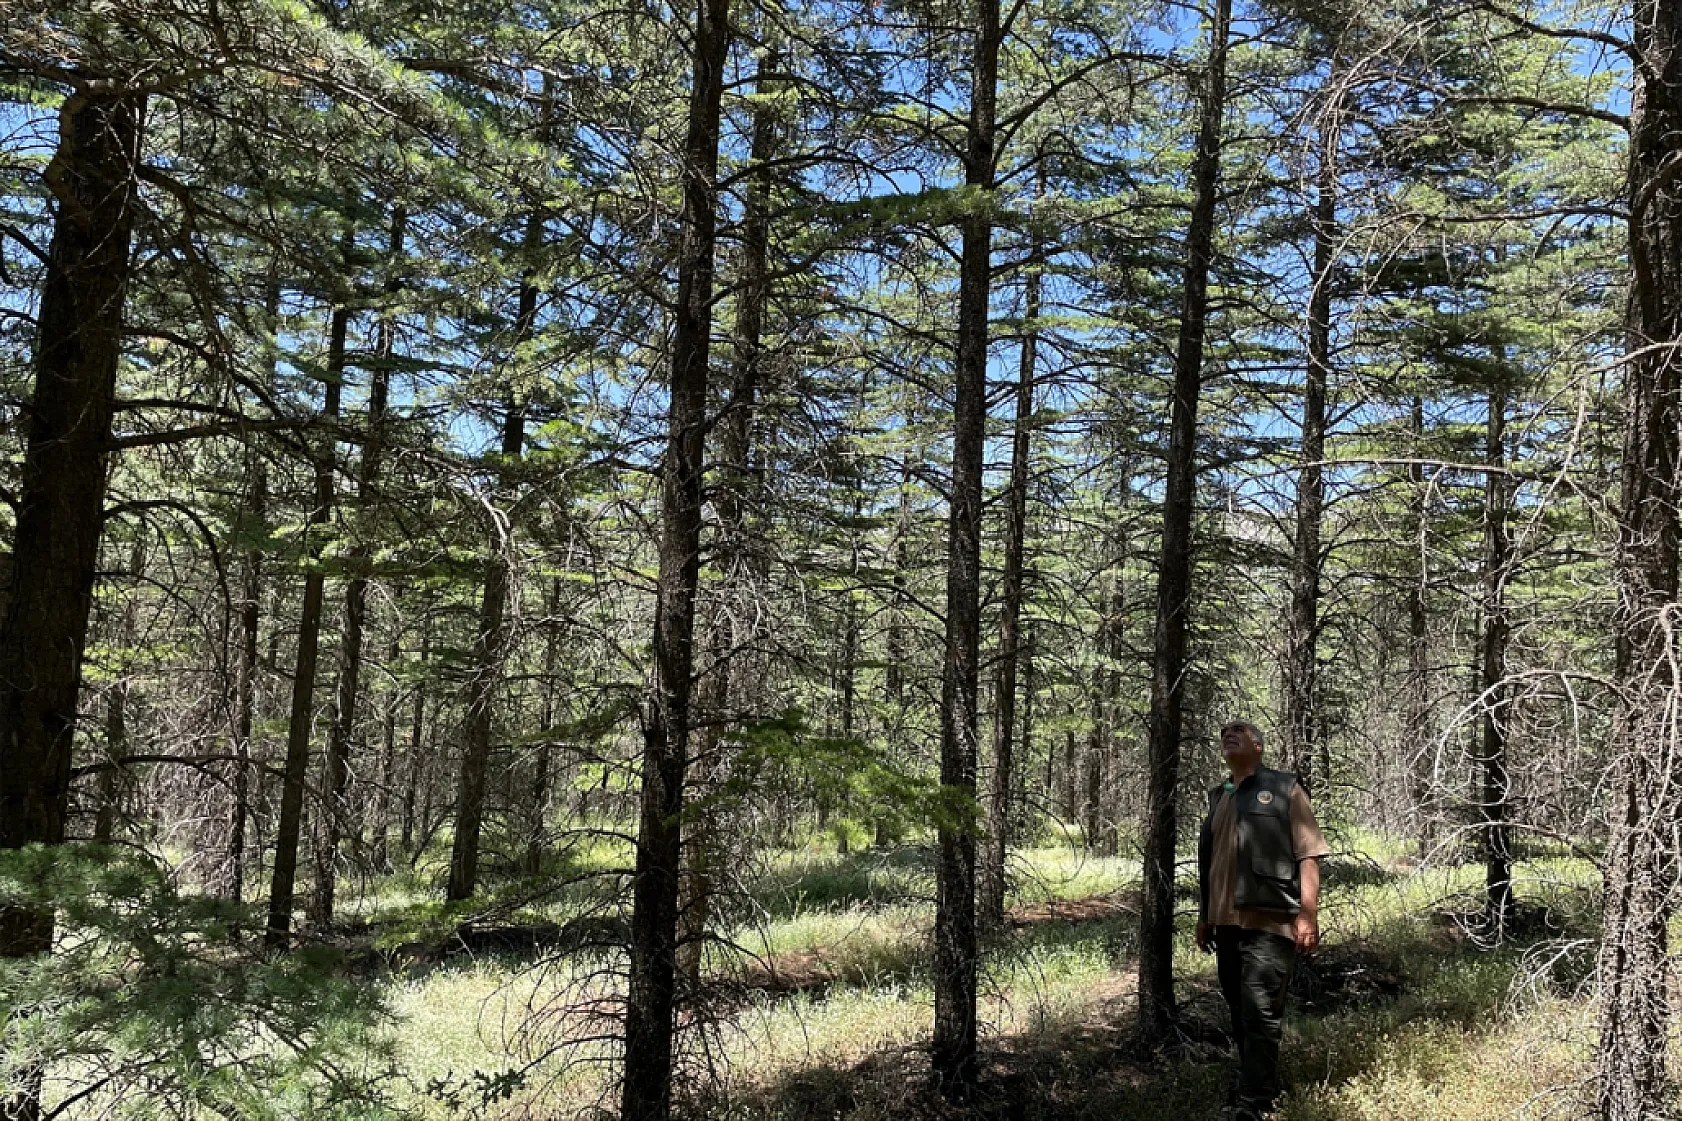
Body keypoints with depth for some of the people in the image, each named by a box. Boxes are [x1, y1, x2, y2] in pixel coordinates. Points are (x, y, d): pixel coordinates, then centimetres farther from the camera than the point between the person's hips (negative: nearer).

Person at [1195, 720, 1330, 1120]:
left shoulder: (1283, 789, 0)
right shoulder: (1218, 798, 18)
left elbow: (1308, 855, -6)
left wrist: (1309, 915, -14)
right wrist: (1204, 916, 20)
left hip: (1269, 922, -7)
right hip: (1227, 922, 7)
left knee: (1261, 1014, -7)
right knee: (1240, 1012, 13)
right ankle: (1259, 1086, 26)